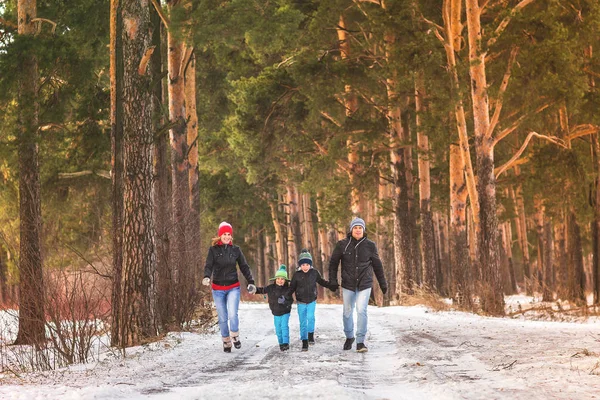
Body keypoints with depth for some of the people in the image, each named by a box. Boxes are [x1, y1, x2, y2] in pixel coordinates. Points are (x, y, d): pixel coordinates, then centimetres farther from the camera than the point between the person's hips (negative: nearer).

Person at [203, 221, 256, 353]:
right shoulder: (213, 250, -2)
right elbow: (208, 266, -12)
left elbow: (244, 267, 8)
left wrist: (251, 282, 0)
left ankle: (235, 336, 4)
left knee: (232, 314, -18)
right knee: (223, 318, 5)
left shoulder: (236, 250, 3)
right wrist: (207, 277, -33)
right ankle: (226, 342, 21)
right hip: (218, 288, 0)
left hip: (233, 288, 0)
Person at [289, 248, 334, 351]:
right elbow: (292, 288, 0)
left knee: (310, 317, -20)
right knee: (303, 322, 2)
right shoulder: (297, 275, -6)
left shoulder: (314, 273, -2)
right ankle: (304, 342, 9)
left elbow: (321, 281, 14)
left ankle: (311, 335, 2)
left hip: (311, 301, 0)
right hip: (301, 302, 0)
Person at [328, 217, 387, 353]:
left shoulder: (370, 245, -3)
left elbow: (377, 265, 7)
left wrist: (383, 283, 10)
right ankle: (349, 337, 33)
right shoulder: (342, 245, -5)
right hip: (348, 284, 1)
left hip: (364, 285, -1)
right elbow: (333, 263, 4)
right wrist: (333, 280, -4)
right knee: (347, 312, 10)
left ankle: (360, 342, -7)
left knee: (361, 311, -13)